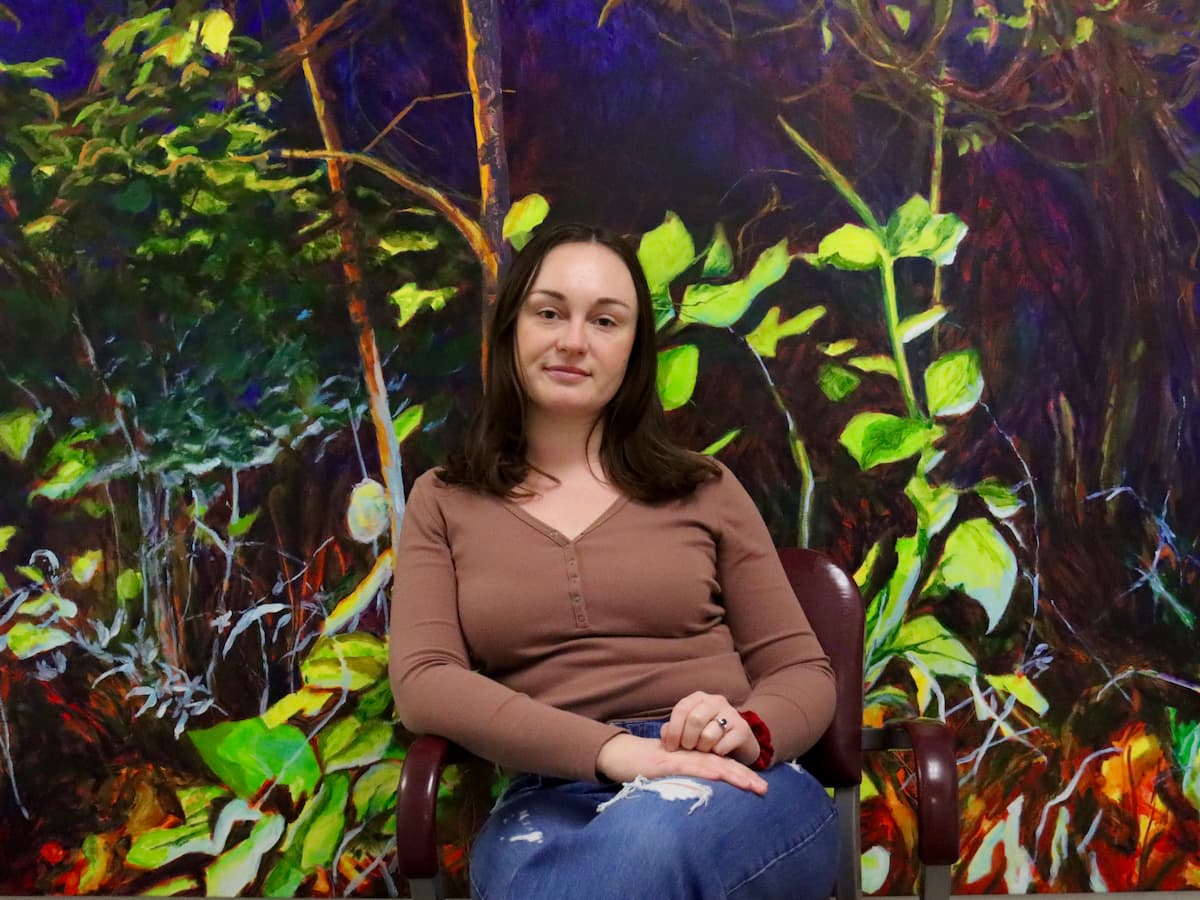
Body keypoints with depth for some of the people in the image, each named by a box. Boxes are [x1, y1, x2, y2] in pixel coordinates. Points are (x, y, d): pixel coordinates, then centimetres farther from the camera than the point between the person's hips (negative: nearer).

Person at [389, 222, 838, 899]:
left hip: (733, 792, 1)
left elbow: (805, 671, 13)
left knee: (652, 838, -38)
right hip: (550, 800, 0)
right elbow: (423, 683, -1)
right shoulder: (442, 504, 14)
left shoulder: (703, 490, 14)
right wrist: (614, 749, -17)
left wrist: (749, 734, -13)